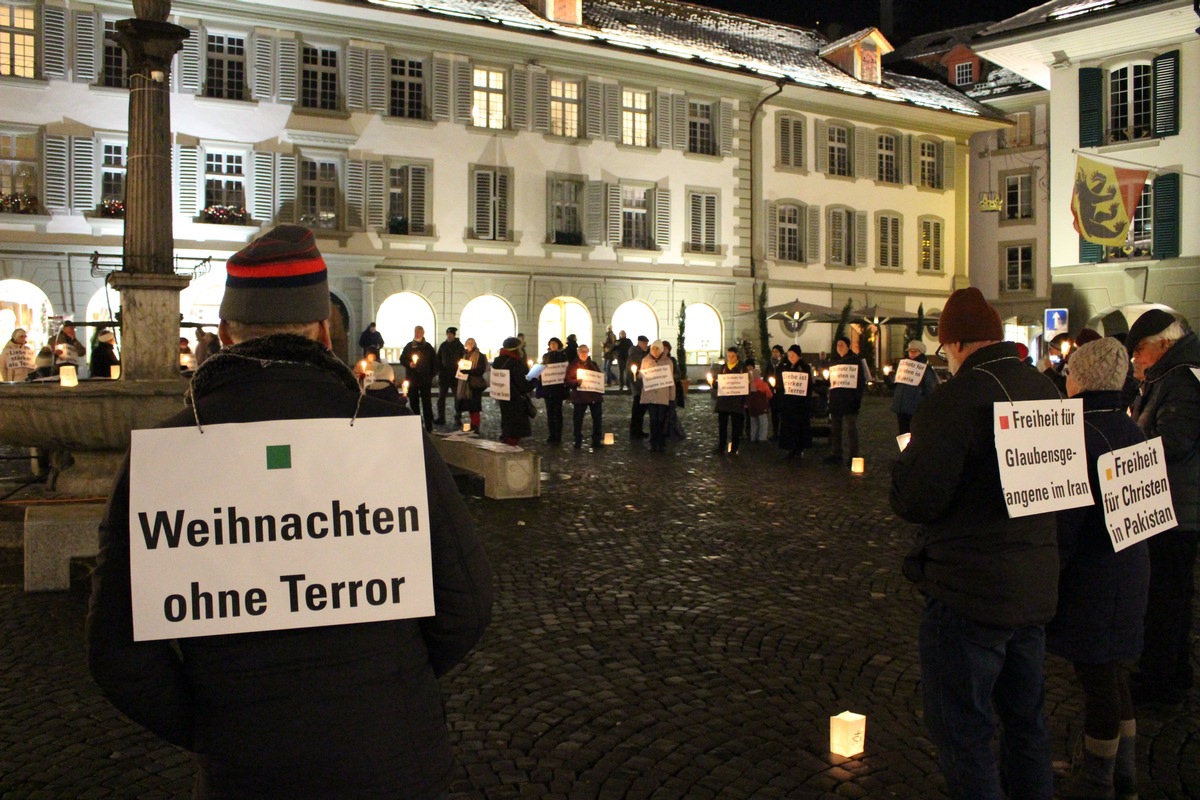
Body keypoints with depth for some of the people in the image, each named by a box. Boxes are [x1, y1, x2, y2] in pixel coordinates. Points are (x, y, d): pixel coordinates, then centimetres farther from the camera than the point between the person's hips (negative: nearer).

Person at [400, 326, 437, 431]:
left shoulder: (428, 347, 5)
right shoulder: (409, 346, 8)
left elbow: (435, 362, 7)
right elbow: (402, 359, 10)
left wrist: (431, 374, -3)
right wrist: (409, 363, -10)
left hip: (425, 380, -2)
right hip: (412, 379, 2)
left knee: (426, 403, -4)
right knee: (414, 403, 5)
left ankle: (429, 426, -3)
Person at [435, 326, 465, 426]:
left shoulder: (459, 346, 0)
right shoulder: (443, 345, 7)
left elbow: (463, 359, 0)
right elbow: (439, 359, 10)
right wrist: (439, 371, 0)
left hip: (455, 375, -3)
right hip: (444, 375, 3)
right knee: (441, 397, 4)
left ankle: (458, 419, 6)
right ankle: (441, 418, 10)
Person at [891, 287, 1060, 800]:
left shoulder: (955, 398, -19)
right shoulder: (1046, 391, 6)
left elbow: (914, 500, -22)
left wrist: (905, 462, -3)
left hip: (968, 591, -8)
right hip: (1037, 585, 8)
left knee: (962, 730, 4)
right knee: (1025, 719, 23)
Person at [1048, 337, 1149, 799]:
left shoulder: (1083, 434, -21)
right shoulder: (1131, 429, 5)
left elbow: (1066, 518, -22)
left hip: (1091, 573, -9)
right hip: (1130, 567, 9)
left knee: (1096, 676, 4)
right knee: (1110, 670, 20)